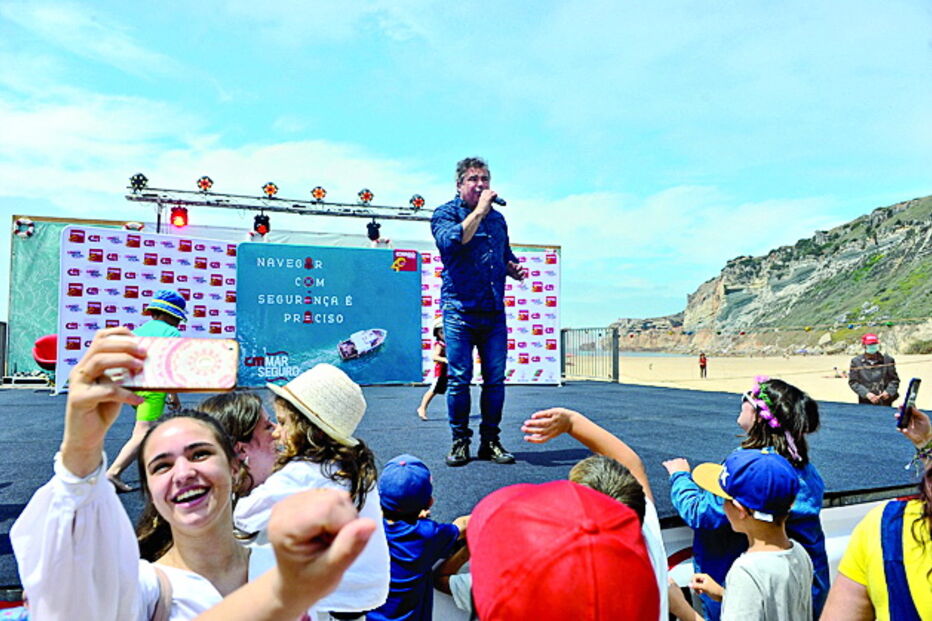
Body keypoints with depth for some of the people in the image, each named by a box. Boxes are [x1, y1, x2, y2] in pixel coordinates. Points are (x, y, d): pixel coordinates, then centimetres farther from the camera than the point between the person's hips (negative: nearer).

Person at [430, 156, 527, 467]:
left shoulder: (497, 218, 19)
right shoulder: (445, 213, 4)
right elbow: (451, 241, -18)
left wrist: (515, 268, 7)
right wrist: (479, 210, -12)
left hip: (494, 312, 5)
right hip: (460, 310, -4)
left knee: (495, 379, 4)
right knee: (459, 379, -2)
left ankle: (490, 441, 15)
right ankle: (460, 441, 11)